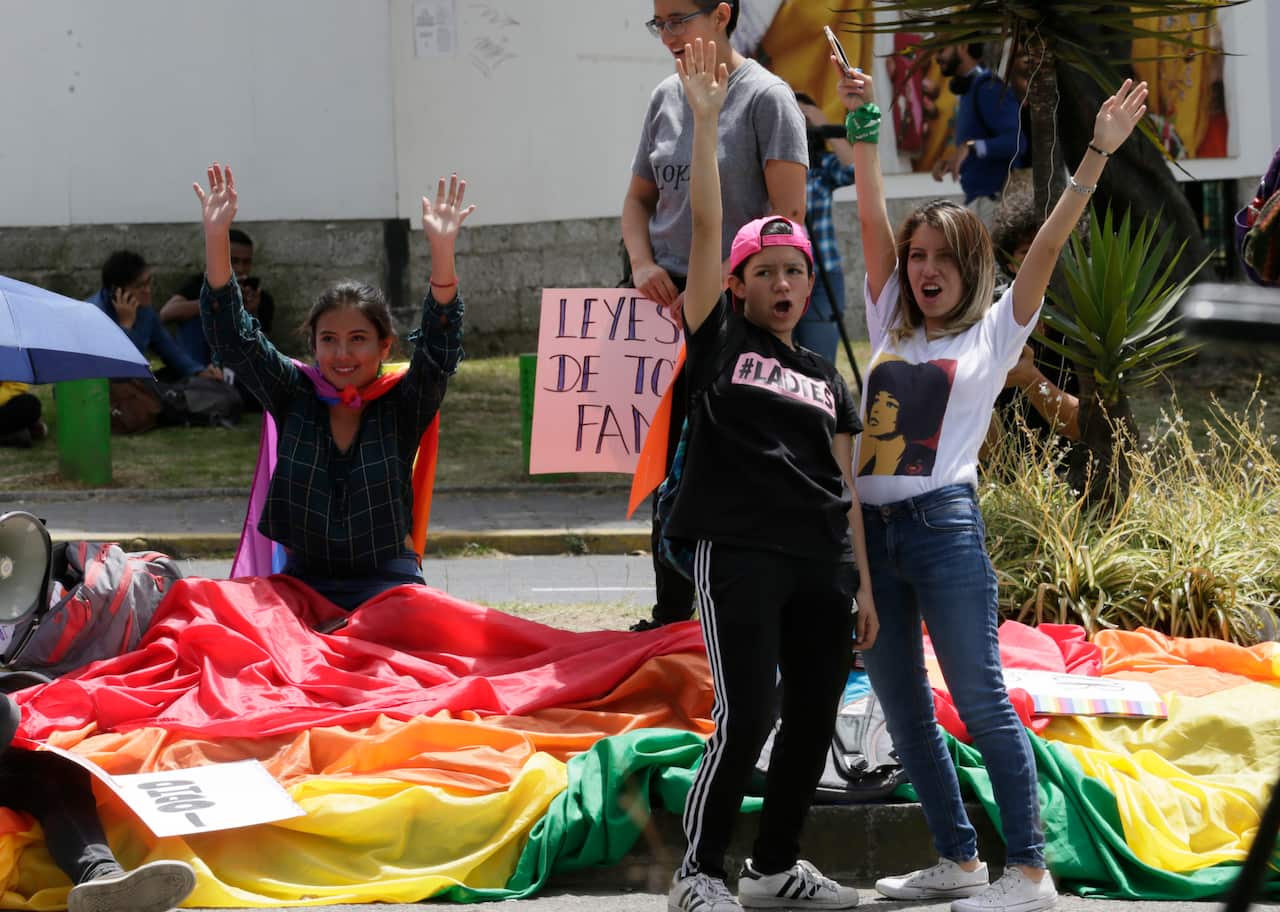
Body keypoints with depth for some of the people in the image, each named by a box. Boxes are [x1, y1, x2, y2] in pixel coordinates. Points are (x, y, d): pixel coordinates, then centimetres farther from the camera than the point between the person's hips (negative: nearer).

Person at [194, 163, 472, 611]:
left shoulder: (402, 405, 2)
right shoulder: (296, 396, 6)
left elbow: (438, 350, -14)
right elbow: (233, 338, -1)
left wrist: (442, 252, -29)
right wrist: (216, 238, -13)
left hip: (386, 586, -1)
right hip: (302, 581, 2)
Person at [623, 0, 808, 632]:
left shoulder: (765, 97, -7)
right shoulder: (666, 97, 11)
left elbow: (787, 214, -13)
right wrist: (642, 264, 0)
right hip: (663, 298, 6)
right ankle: (669, 618, 18)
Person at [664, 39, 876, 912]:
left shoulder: (828, 379, 16)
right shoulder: (720, 341, 4)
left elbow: (845, 490, 16)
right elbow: (705, 226, -5)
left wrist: (865, 585, 10)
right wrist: (705, 118, -11)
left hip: (821, 564, 6)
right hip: (740, 552, -6)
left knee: (814, 721, 7)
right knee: (745, 719, -12)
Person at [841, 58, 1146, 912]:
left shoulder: (994, 332, 5)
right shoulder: (891, 326, 17)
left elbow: (1047, 246, -3)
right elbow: (874, 222, 12)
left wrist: (1098, 155, -10)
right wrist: (864, 127, 7)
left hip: (944, 521, -6)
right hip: (869, 525, 6)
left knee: (980, 700, -6)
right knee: (902, 707, 9)